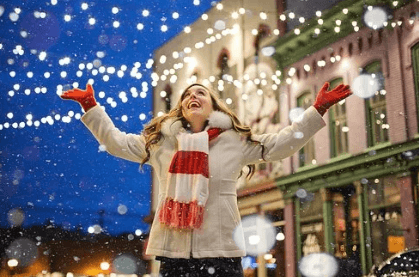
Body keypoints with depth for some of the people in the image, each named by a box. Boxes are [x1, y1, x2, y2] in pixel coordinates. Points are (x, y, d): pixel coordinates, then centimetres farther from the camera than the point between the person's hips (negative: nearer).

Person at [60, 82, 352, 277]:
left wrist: (317, 110, 1)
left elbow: (282, 144, 6)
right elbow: (116, 142, 15)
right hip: (174, 250, 2)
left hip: (221, 250, -1)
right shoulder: (160, 141, 12)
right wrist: (91, 106, 12)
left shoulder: (236, 140, 6)